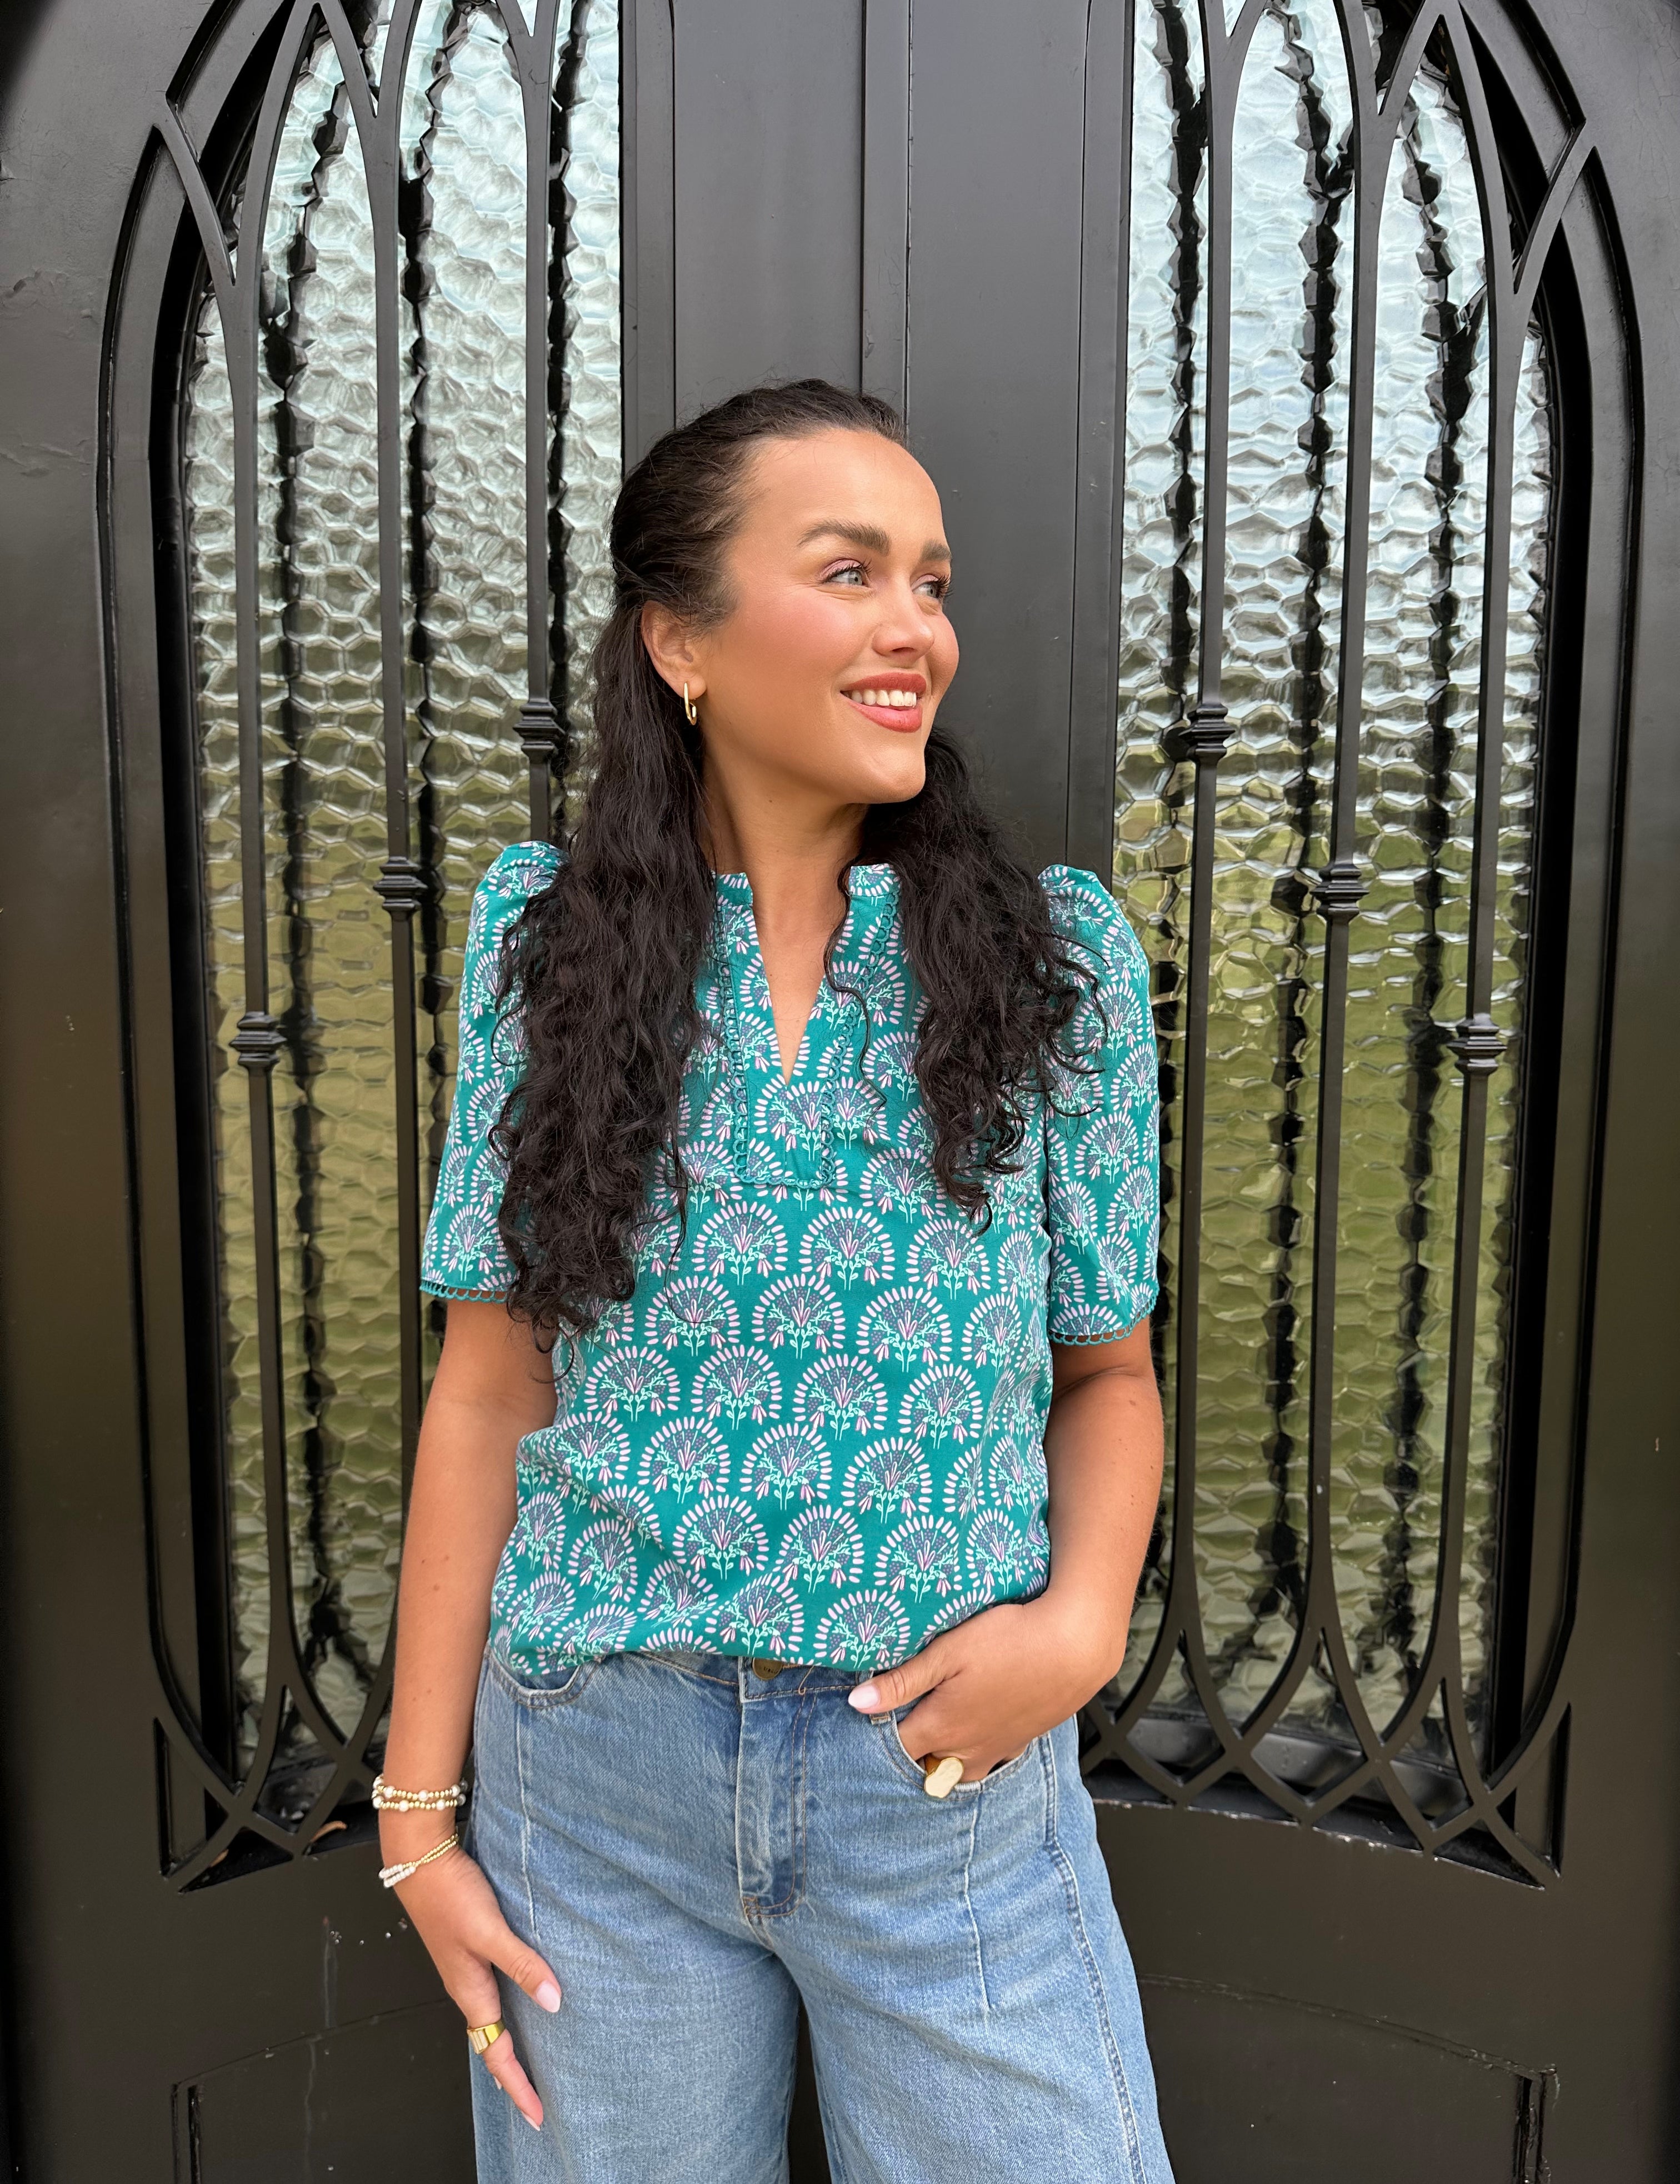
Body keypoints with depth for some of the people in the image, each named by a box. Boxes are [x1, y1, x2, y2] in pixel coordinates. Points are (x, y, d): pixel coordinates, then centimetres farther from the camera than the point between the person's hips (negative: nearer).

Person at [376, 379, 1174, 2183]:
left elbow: (1106, 1371, 4)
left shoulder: (1055, 953, -3)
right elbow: (492, 1384, -1)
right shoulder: (546, 935, -3)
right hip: (595, 1767, 1)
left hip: (957, 1768, 0)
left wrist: (1082, 1619, -14)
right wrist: (421, 1804, 0)